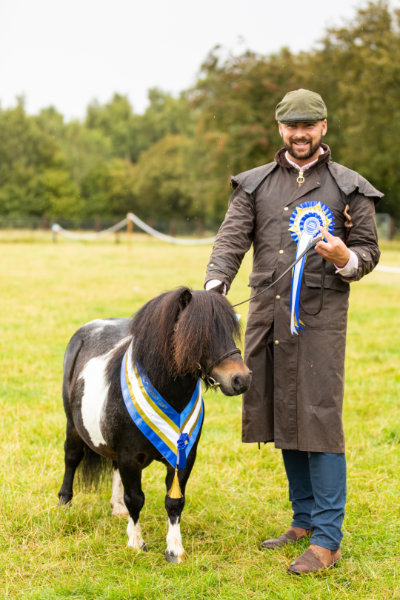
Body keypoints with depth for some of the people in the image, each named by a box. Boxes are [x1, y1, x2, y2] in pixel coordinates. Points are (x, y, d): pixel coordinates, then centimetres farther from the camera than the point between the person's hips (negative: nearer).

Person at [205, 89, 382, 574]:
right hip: (268, 312, 4)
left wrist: (346, 258, -17)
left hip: (321, 313, -4)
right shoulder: (255, 185, 12)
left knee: (320, 417, -9)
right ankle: (304, 519, 25)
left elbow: (369, 250, 7)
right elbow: (231, 240, 1)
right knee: (281, 416, 10)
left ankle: (327, 538, -3)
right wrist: (215, 286, -18)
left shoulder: (349, 188, 5)